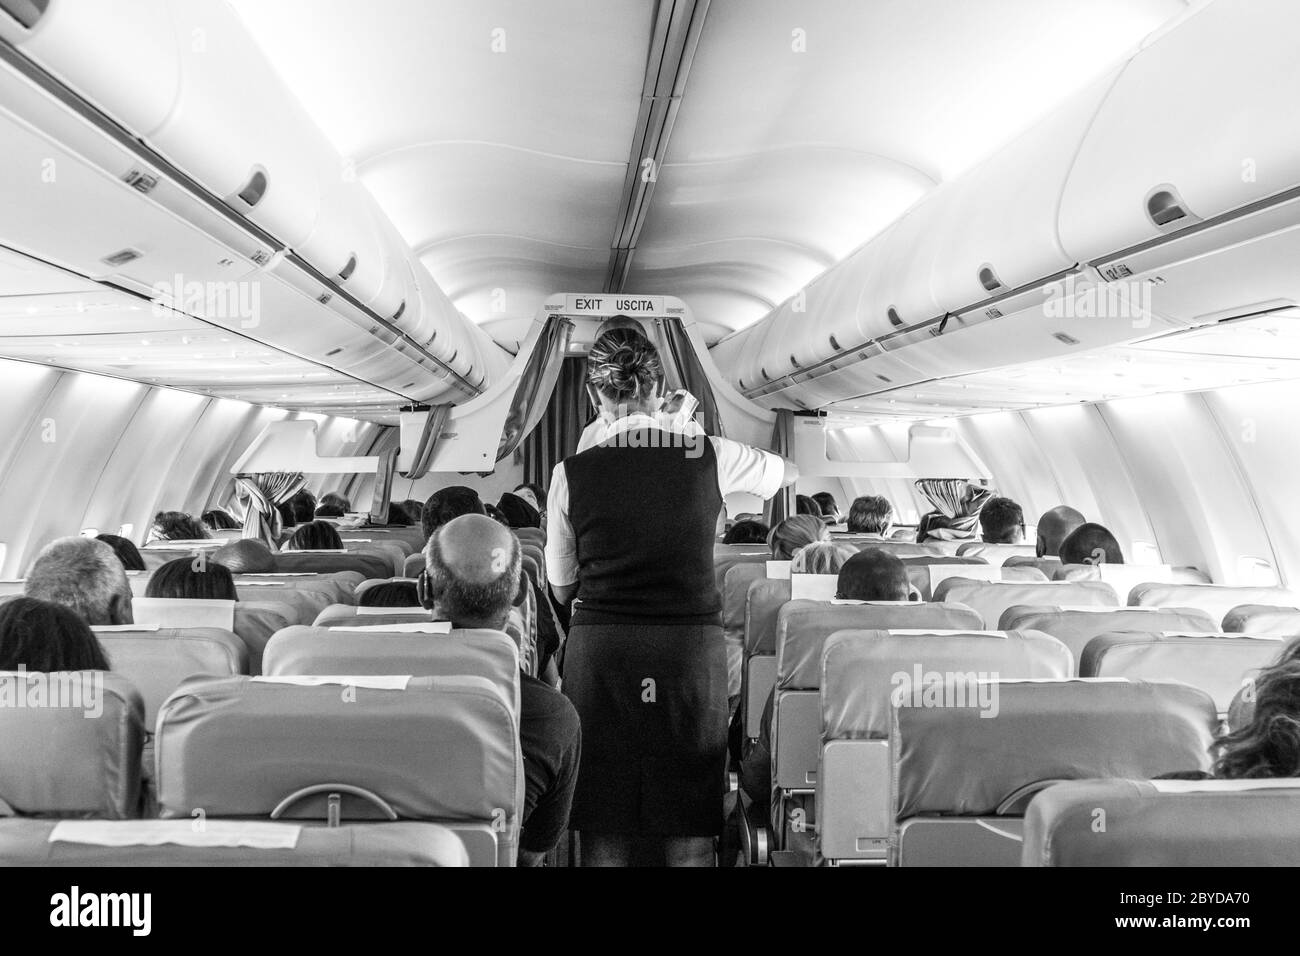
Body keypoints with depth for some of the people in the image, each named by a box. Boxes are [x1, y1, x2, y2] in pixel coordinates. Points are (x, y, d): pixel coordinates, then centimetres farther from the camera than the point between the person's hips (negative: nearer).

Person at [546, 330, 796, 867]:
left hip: (599, 647, 0)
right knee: (691, 834, 9)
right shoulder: (711, 458, -1)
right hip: (693, 646, 0)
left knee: (602, 832, 9)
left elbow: (562, 588, 7)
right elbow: (791, 473, 20)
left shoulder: (572, 473, -3)